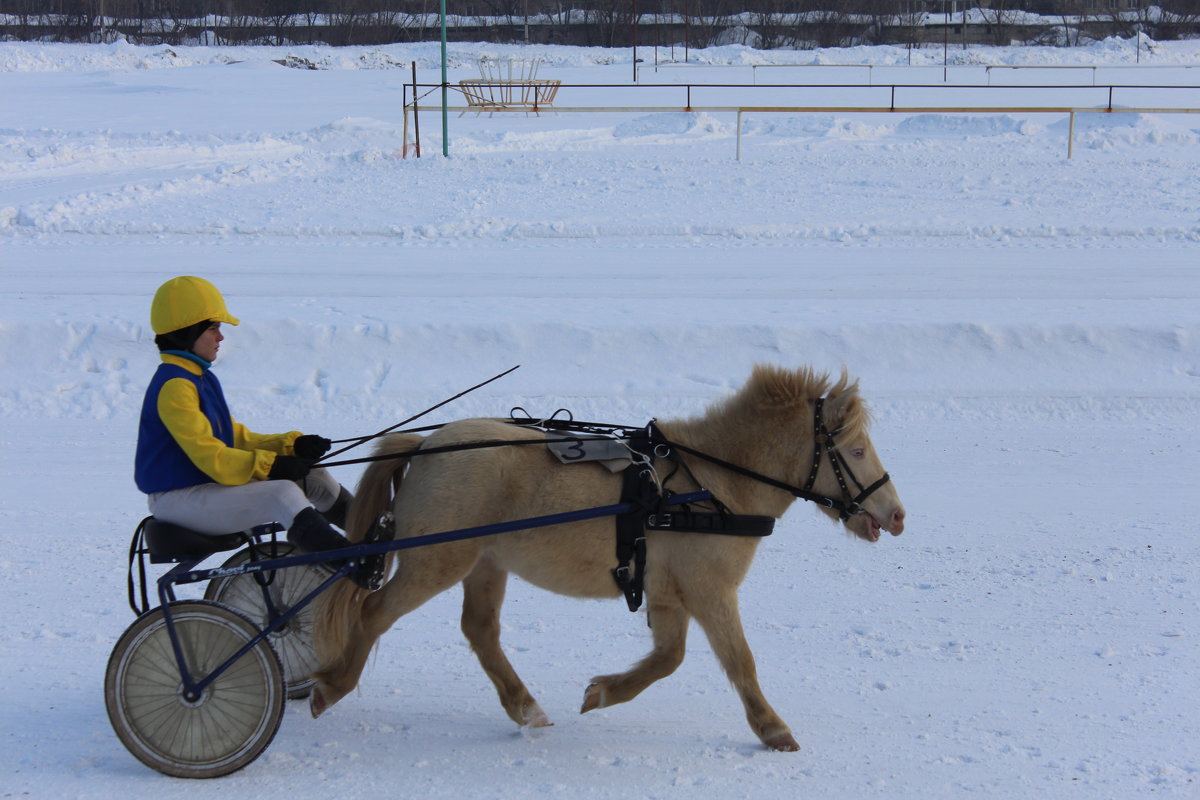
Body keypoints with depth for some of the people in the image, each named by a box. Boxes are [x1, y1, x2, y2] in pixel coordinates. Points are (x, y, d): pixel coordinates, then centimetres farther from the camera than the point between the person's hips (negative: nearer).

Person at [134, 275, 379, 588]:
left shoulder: (202, 378, 15)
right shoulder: (174, 386, -17)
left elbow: (237, 437, 15)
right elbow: (209, 456, -24)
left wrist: (291, 445, 1)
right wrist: (270, 465, -27)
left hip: (211, 483, 10)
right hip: (179, 499, -10)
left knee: (314, 478, 6)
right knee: (283, 493, -30)